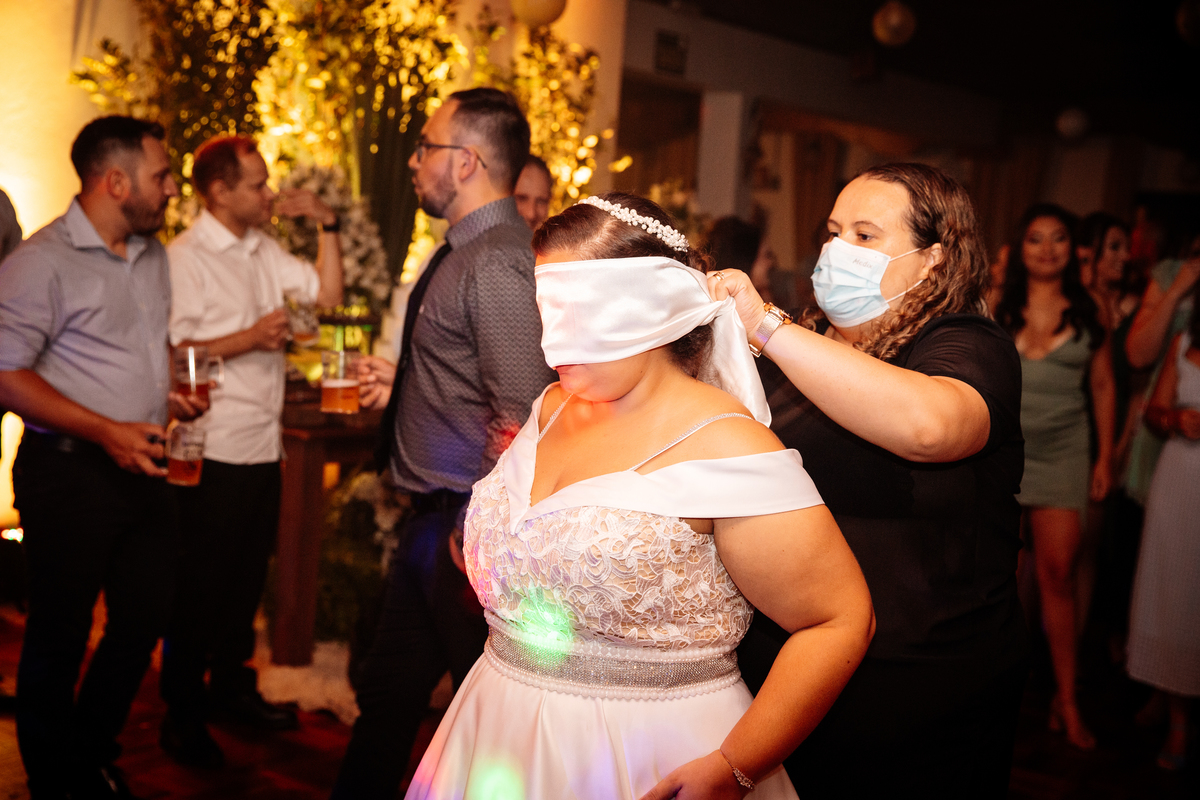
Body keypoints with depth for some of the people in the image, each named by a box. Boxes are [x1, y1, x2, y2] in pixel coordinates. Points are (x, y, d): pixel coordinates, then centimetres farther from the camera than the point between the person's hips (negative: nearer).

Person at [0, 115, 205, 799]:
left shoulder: (153, 254, 12)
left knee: (145, 619, 14)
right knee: (60, 637, 7)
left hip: (142, 466, 8)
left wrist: (172, 391, 6)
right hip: (68, 471, -7)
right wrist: (106, 431, -21)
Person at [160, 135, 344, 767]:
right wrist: (249, 339, -20)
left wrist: (327, 225, 7)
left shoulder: (263, 249, 13)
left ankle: (232, 685, 33)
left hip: (263, 443, 8)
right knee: (200, 585, 3)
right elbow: (172, 352, -18)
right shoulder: (186, 257, -11)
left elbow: (327, 294, 14)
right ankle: (182, 715, 18)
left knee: (248, 575, 17)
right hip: (213, 448, -7)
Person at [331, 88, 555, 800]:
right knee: (386, 696, 21)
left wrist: (475, 541, -24)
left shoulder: (497, 265, -20)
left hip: (466, 526, -10)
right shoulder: (464, 252, 11)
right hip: (431, 519, 10)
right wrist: (400, 379, 24)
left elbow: (520, 414, -27)